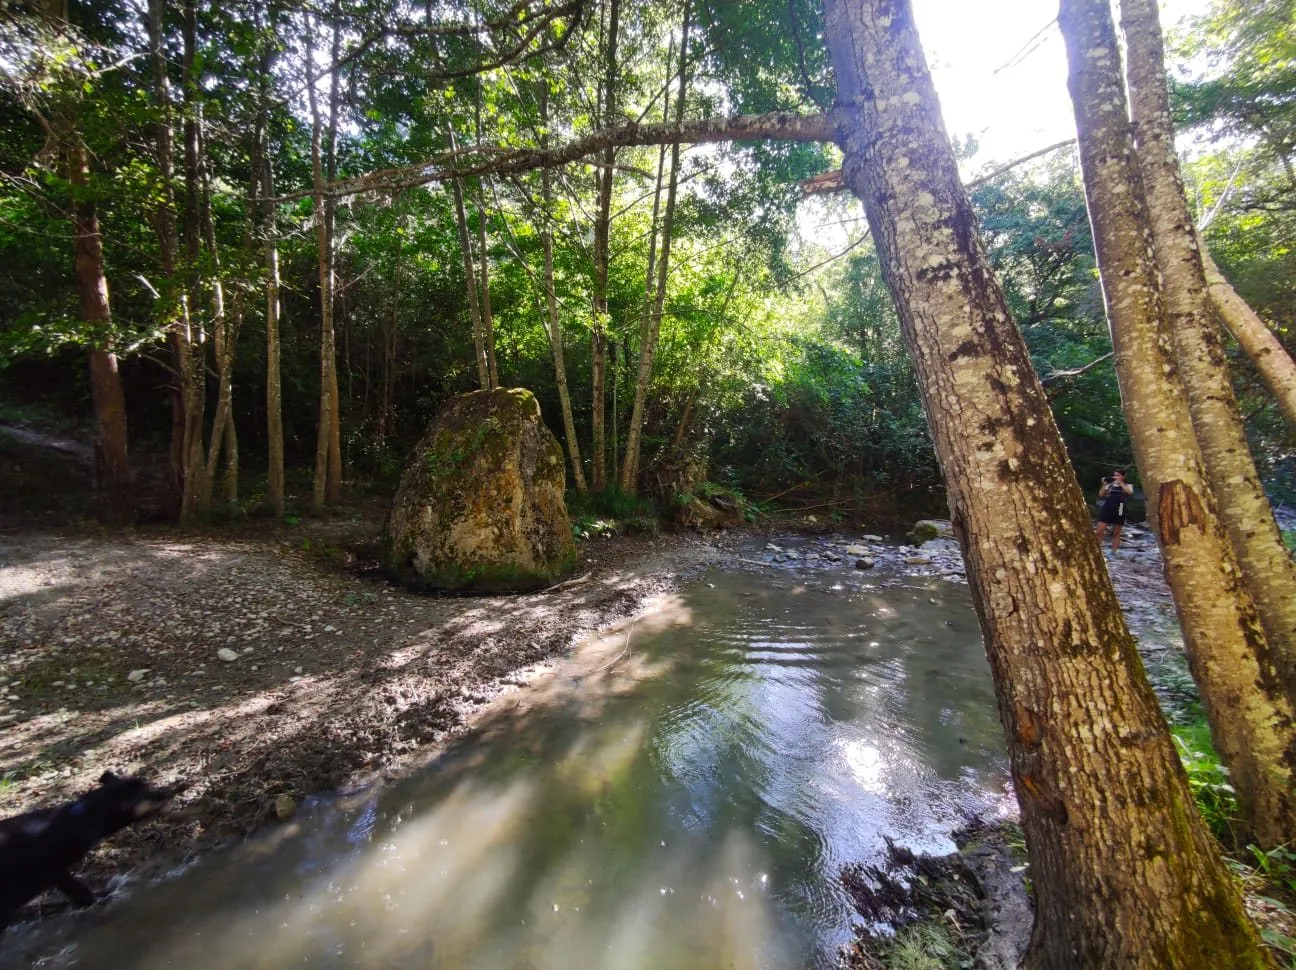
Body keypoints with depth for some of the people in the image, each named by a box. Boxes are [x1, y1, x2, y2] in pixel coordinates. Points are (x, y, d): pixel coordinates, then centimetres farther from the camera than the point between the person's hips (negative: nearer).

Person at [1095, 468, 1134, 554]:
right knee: (1099, 532, -6)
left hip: (1118, 512, 0)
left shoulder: (1128, 486, 6)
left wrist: (1120, 483, -16)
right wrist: (1104, 485, -7)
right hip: (1106, 510, 1)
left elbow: (1130, 492, -16)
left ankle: (1113, 553, 15)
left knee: (1116, 533, 8)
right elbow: (1101, 496, 2)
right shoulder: (1109, 485, 8)